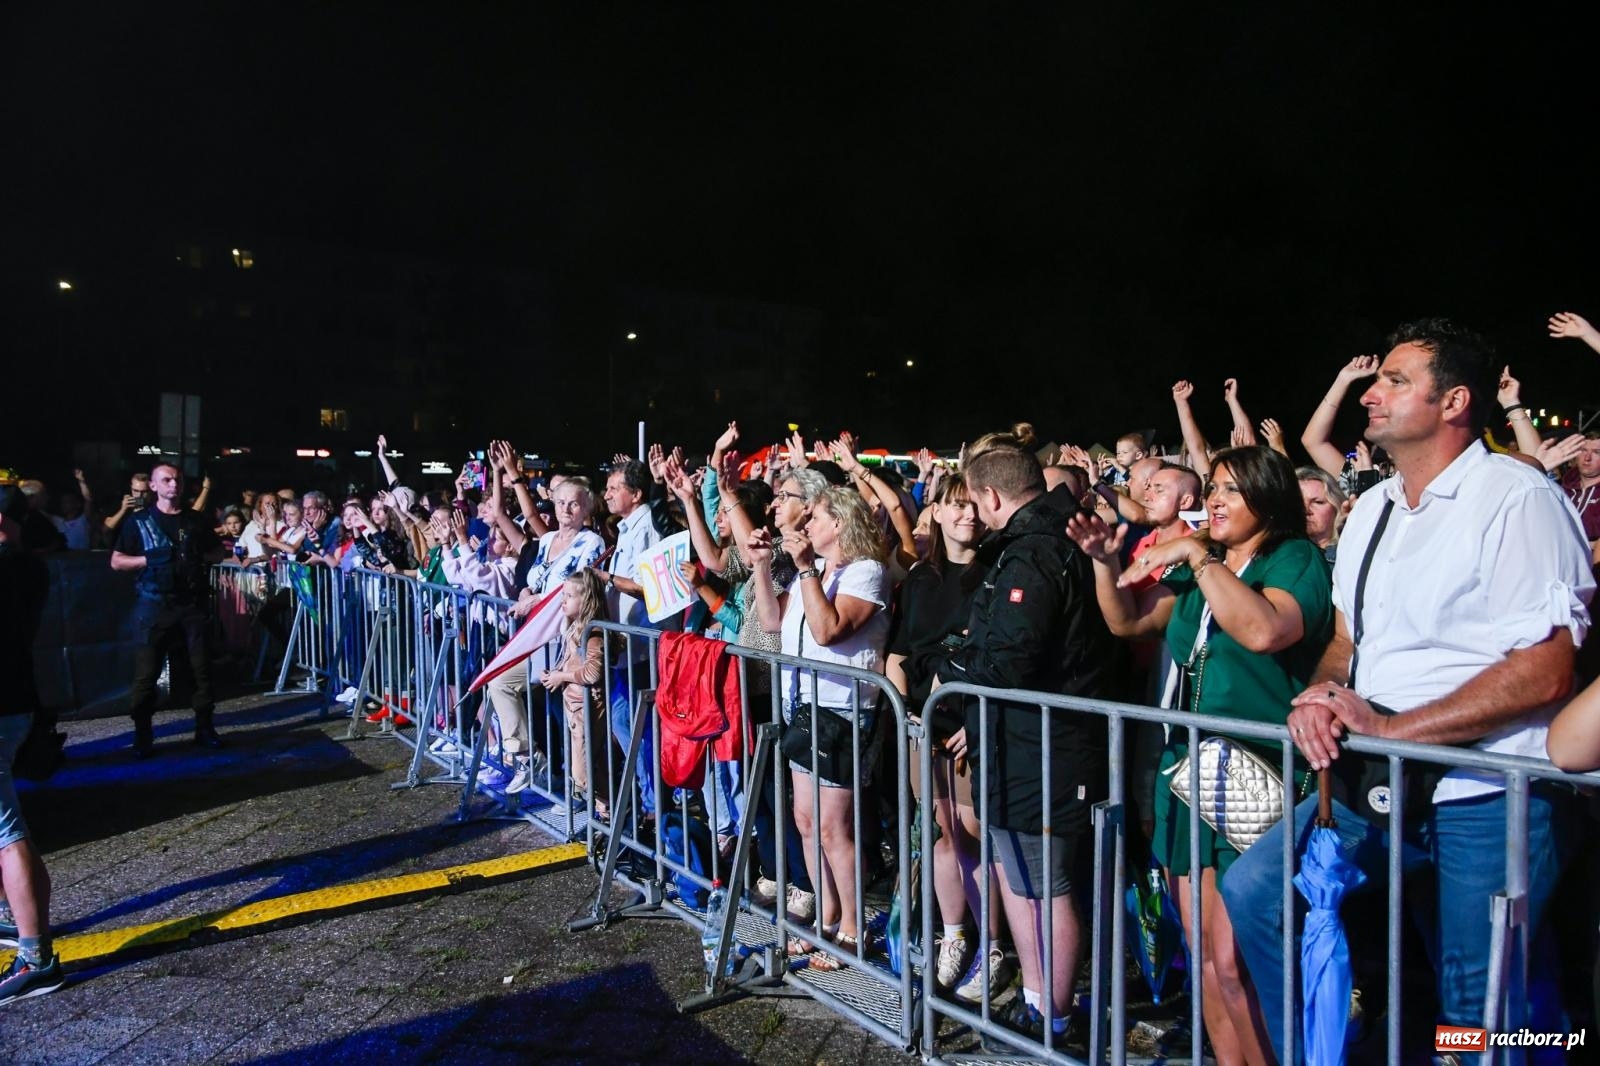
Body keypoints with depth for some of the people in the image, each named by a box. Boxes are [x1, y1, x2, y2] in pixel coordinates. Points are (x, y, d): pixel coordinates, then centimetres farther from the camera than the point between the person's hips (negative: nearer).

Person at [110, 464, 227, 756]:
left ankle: (204, 727, 15)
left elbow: (219, 552, 17)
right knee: (146, 672, -2)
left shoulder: (196, 519, 10)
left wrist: (202, 557, -4)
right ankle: (142, 735, 7)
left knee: (202, 667, 4)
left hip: (194, 603, 2)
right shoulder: (139, 521, 3)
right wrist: (149, 559, -14)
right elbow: (116, 561, 2)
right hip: (155, 605, -2)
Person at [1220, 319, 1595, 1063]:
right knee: (1252, 889, -2)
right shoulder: (1372, 509, 12)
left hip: (1485, 800, -6)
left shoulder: (1516, 498, -12)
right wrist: (1320, 700, -6)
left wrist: (1387, 727, -21)